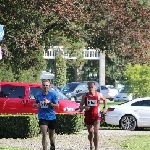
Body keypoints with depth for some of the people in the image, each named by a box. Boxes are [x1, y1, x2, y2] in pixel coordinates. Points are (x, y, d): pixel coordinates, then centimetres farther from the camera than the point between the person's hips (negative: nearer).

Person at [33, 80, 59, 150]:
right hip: (42, 117, 0)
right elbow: (35, 104, 18)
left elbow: (57, 106, -9)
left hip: (51, 117, 0)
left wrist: (49, 102, -23)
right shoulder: (39, 95, 4)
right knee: (44, 135, -16)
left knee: (51, 135, 16)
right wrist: (36, 105, -6)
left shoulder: (53, 95, -5)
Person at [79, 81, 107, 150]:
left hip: (96, 116, -2)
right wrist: (84, 107, -24)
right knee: (90, 133, 16)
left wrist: (104, 108, 9)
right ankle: (91, 144, 44)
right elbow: (80, 106, -2)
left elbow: (104, 100, 19)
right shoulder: (85, 96, -3)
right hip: (88, 116, 2)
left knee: (96, 132, -18)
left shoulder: (99, 95, -3)